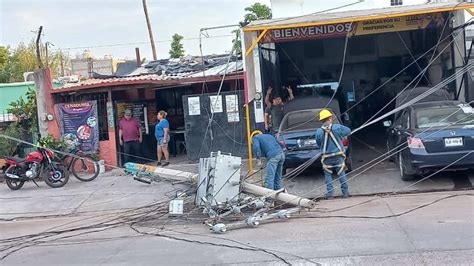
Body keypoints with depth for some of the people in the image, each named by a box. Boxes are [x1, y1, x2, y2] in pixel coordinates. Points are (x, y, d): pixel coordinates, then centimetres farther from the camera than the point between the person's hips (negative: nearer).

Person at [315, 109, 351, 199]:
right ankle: (345, 192, 18)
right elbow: (348, 131, 10)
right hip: (338, 155, 1)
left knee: (328, 175, 11)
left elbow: (318, 144, 5)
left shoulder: (319, 131, -7)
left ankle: (330, 193, 8)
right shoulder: (338, 127, -7)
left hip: (326, 157, -1)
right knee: (341, 174, 12)